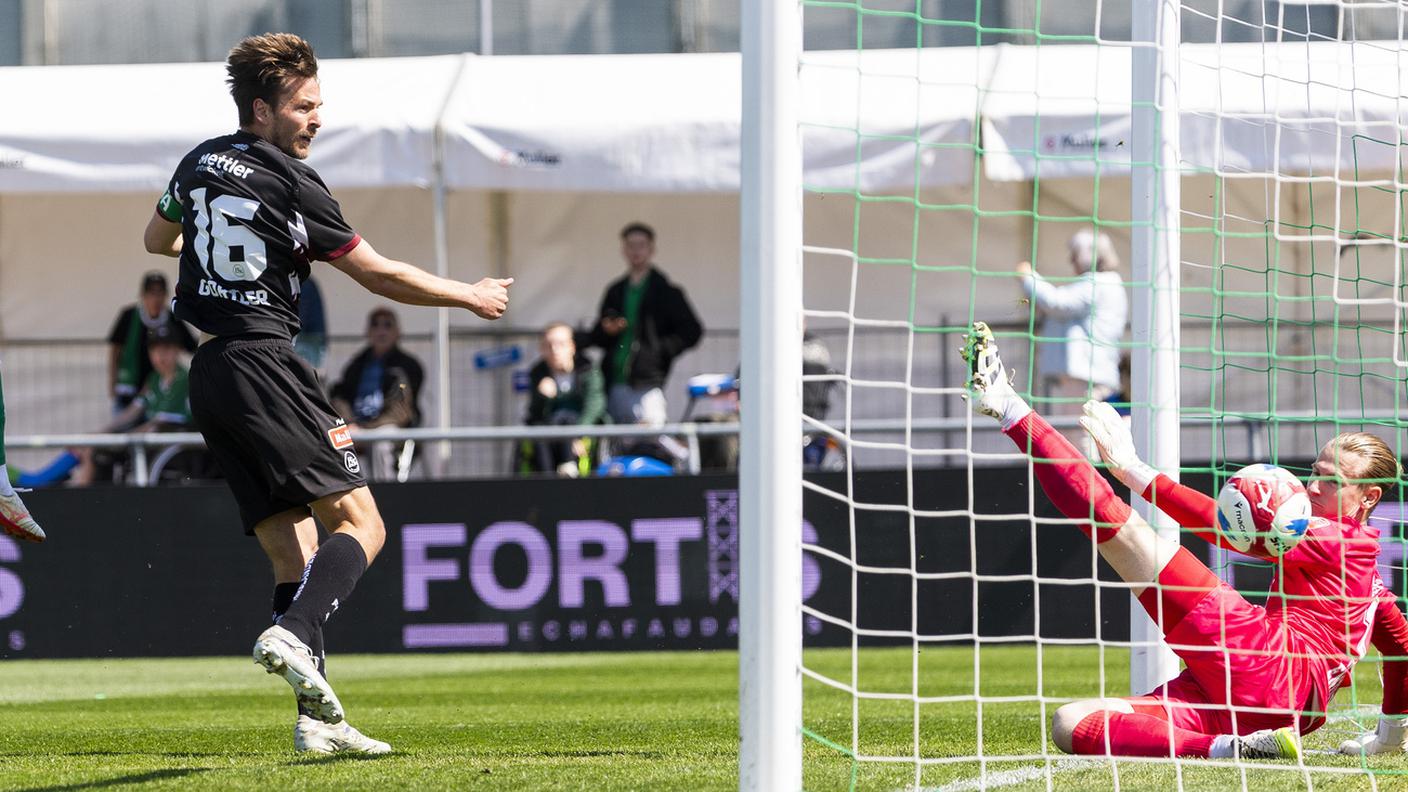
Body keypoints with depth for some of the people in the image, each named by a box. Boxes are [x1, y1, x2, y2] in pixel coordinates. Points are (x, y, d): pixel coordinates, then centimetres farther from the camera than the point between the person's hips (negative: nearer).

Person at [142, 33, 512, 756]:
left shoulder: (201, 162, 14)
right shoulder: (292, 184, -8)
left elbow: (157, 239, 34)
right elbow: (378, 275, -2)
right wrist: (472, 297, 11)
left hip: (206, 376, 8)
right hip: (262, 364, -8)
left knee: (291, 548, 6)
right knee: (359, 522, -9)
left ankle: (316, 722, -2)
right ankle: (295, 636, -34)